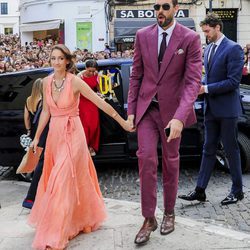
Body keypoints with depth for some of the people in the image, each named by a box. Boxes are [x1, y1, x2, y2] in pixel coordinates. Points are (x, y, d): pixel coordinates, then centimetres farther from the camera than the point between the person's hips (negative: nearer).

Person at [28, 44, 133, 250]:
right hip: (54, 134, 6)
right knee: (55, 179, 15)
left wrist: (122, 122, -8)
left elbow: (101, 103, -11)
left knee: (63, 181, -10)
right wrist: (37, 137, 14)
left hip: (72, 134, -6)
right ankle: (81, 219, 37)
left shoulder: (75, 82, -13)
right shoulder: (47, 82, 3)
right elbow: (46, 111, 11)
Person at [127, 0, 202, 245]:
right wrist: (131, 110, 1)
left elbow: (193, 81, -15)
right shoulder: (143, 35, 1)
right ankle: (149, 219, 6)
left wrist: (180, 117, -26)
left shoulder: (190, 38, -9)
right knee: (146, 159, -7)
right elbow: (136, 75, 5)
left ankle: (169, 213, 30)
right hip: (146, 108, 2)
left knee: (171, 162, 12)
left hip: (172, 110, -1)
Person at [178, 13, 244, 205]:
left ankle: (237, 191, 19)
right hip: (211, 108, 7)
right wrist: (201, 85, -1)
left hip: (227, 108, -7)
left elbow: (234, 81, -19)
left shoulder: (233, 49, -13)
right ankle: (200, 190, 14)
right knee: (208, 149, 9)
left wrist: (207, 88, -19)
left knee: (231, 150, 4)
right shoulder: (208, 49, 12)